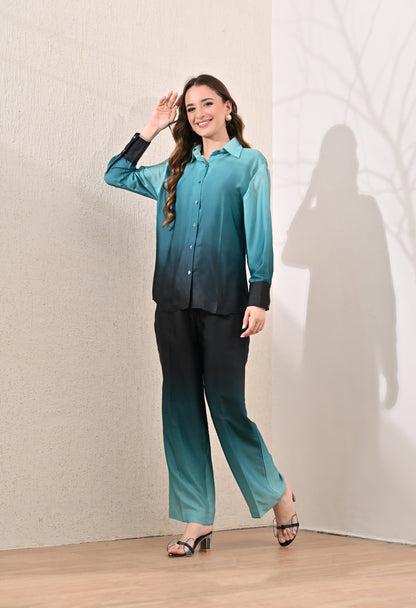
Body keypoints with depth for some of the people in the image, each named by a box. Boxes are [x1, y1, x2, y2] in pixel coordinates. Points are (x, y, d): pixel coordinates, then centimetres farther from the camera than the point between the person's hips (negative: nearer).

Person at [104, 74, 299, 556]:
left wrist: (259, 296, -10)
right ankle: (197, 522, 9)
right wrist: (151, 130, 19)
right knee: (181, 408, 2)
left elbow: (258, 232, -2)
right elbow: (117, 175, 27)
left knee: (227, 407, -5)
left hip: (223, 303, -4)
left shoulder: (249, 163, 5)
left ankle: (278, 494, 19)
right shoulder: (175, 171, 16)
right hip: (174, 304, 5)